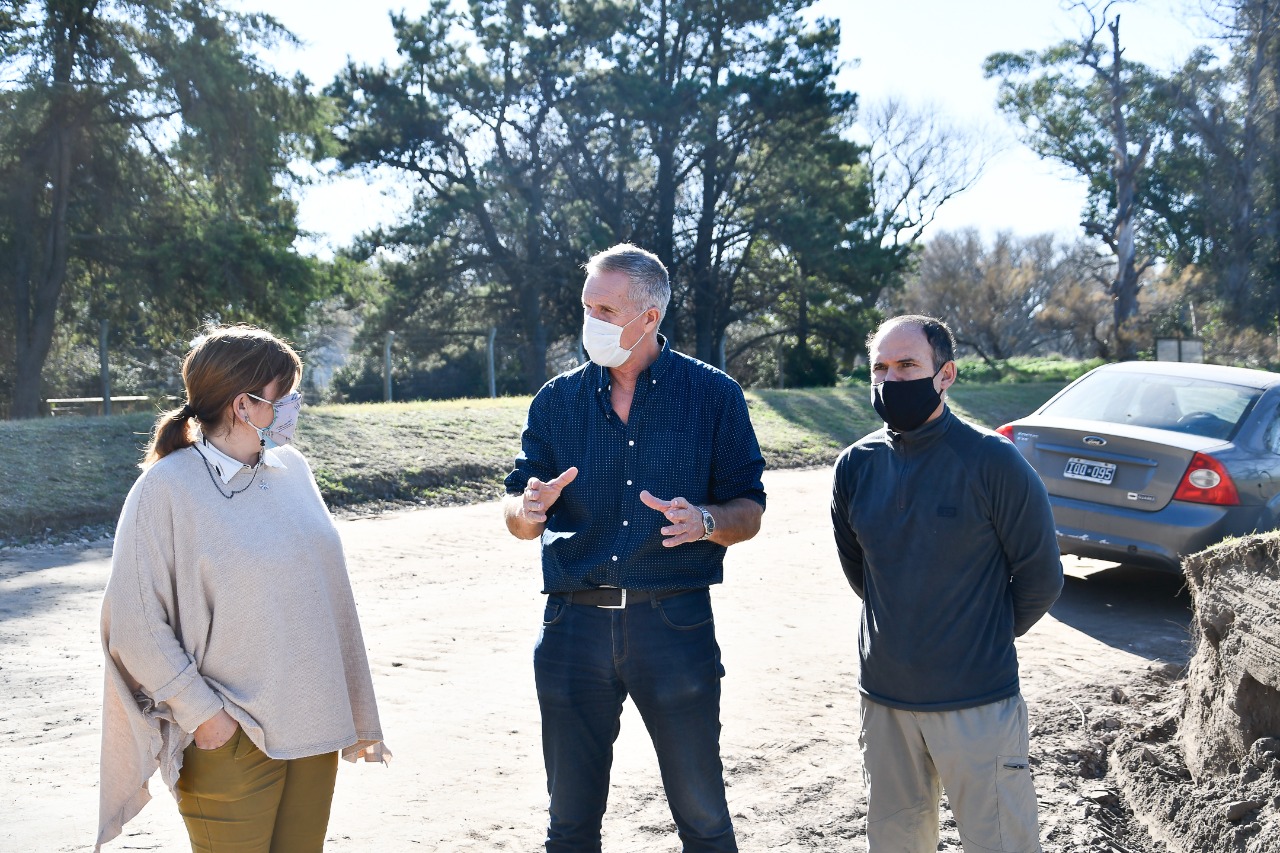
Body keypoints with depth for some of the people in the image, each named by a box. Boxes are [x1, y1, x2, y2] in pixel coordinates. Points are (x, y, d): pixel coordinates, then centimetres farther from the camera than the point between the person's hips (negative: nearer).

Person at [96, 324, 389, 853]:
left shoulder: (291, 469, 5)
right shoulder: (166, 487, -12)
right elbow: (136, 624, -11)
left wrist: (352, 712, 13)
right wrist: (200, 712, -13)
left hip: (313, 726, 6)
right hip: (229, 736, -5)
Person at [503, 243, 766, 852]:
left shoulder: (714, 395, 1)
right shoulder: (558, 399, 8)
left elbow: (748, 514, 1)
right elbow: (516, 513, 10)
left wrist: (705, 522, -20)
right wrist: (530, 509, -14)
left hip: (675, 624, -2)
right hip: (574, 623, 2)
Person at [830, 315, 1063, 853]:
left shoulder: (992, 461, -13)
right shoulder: (856, 465, 0)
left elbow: (1040, 576, -3)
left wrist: (985, 637, 8)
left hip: (979, 704, -4)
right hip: (883, 699, 4)